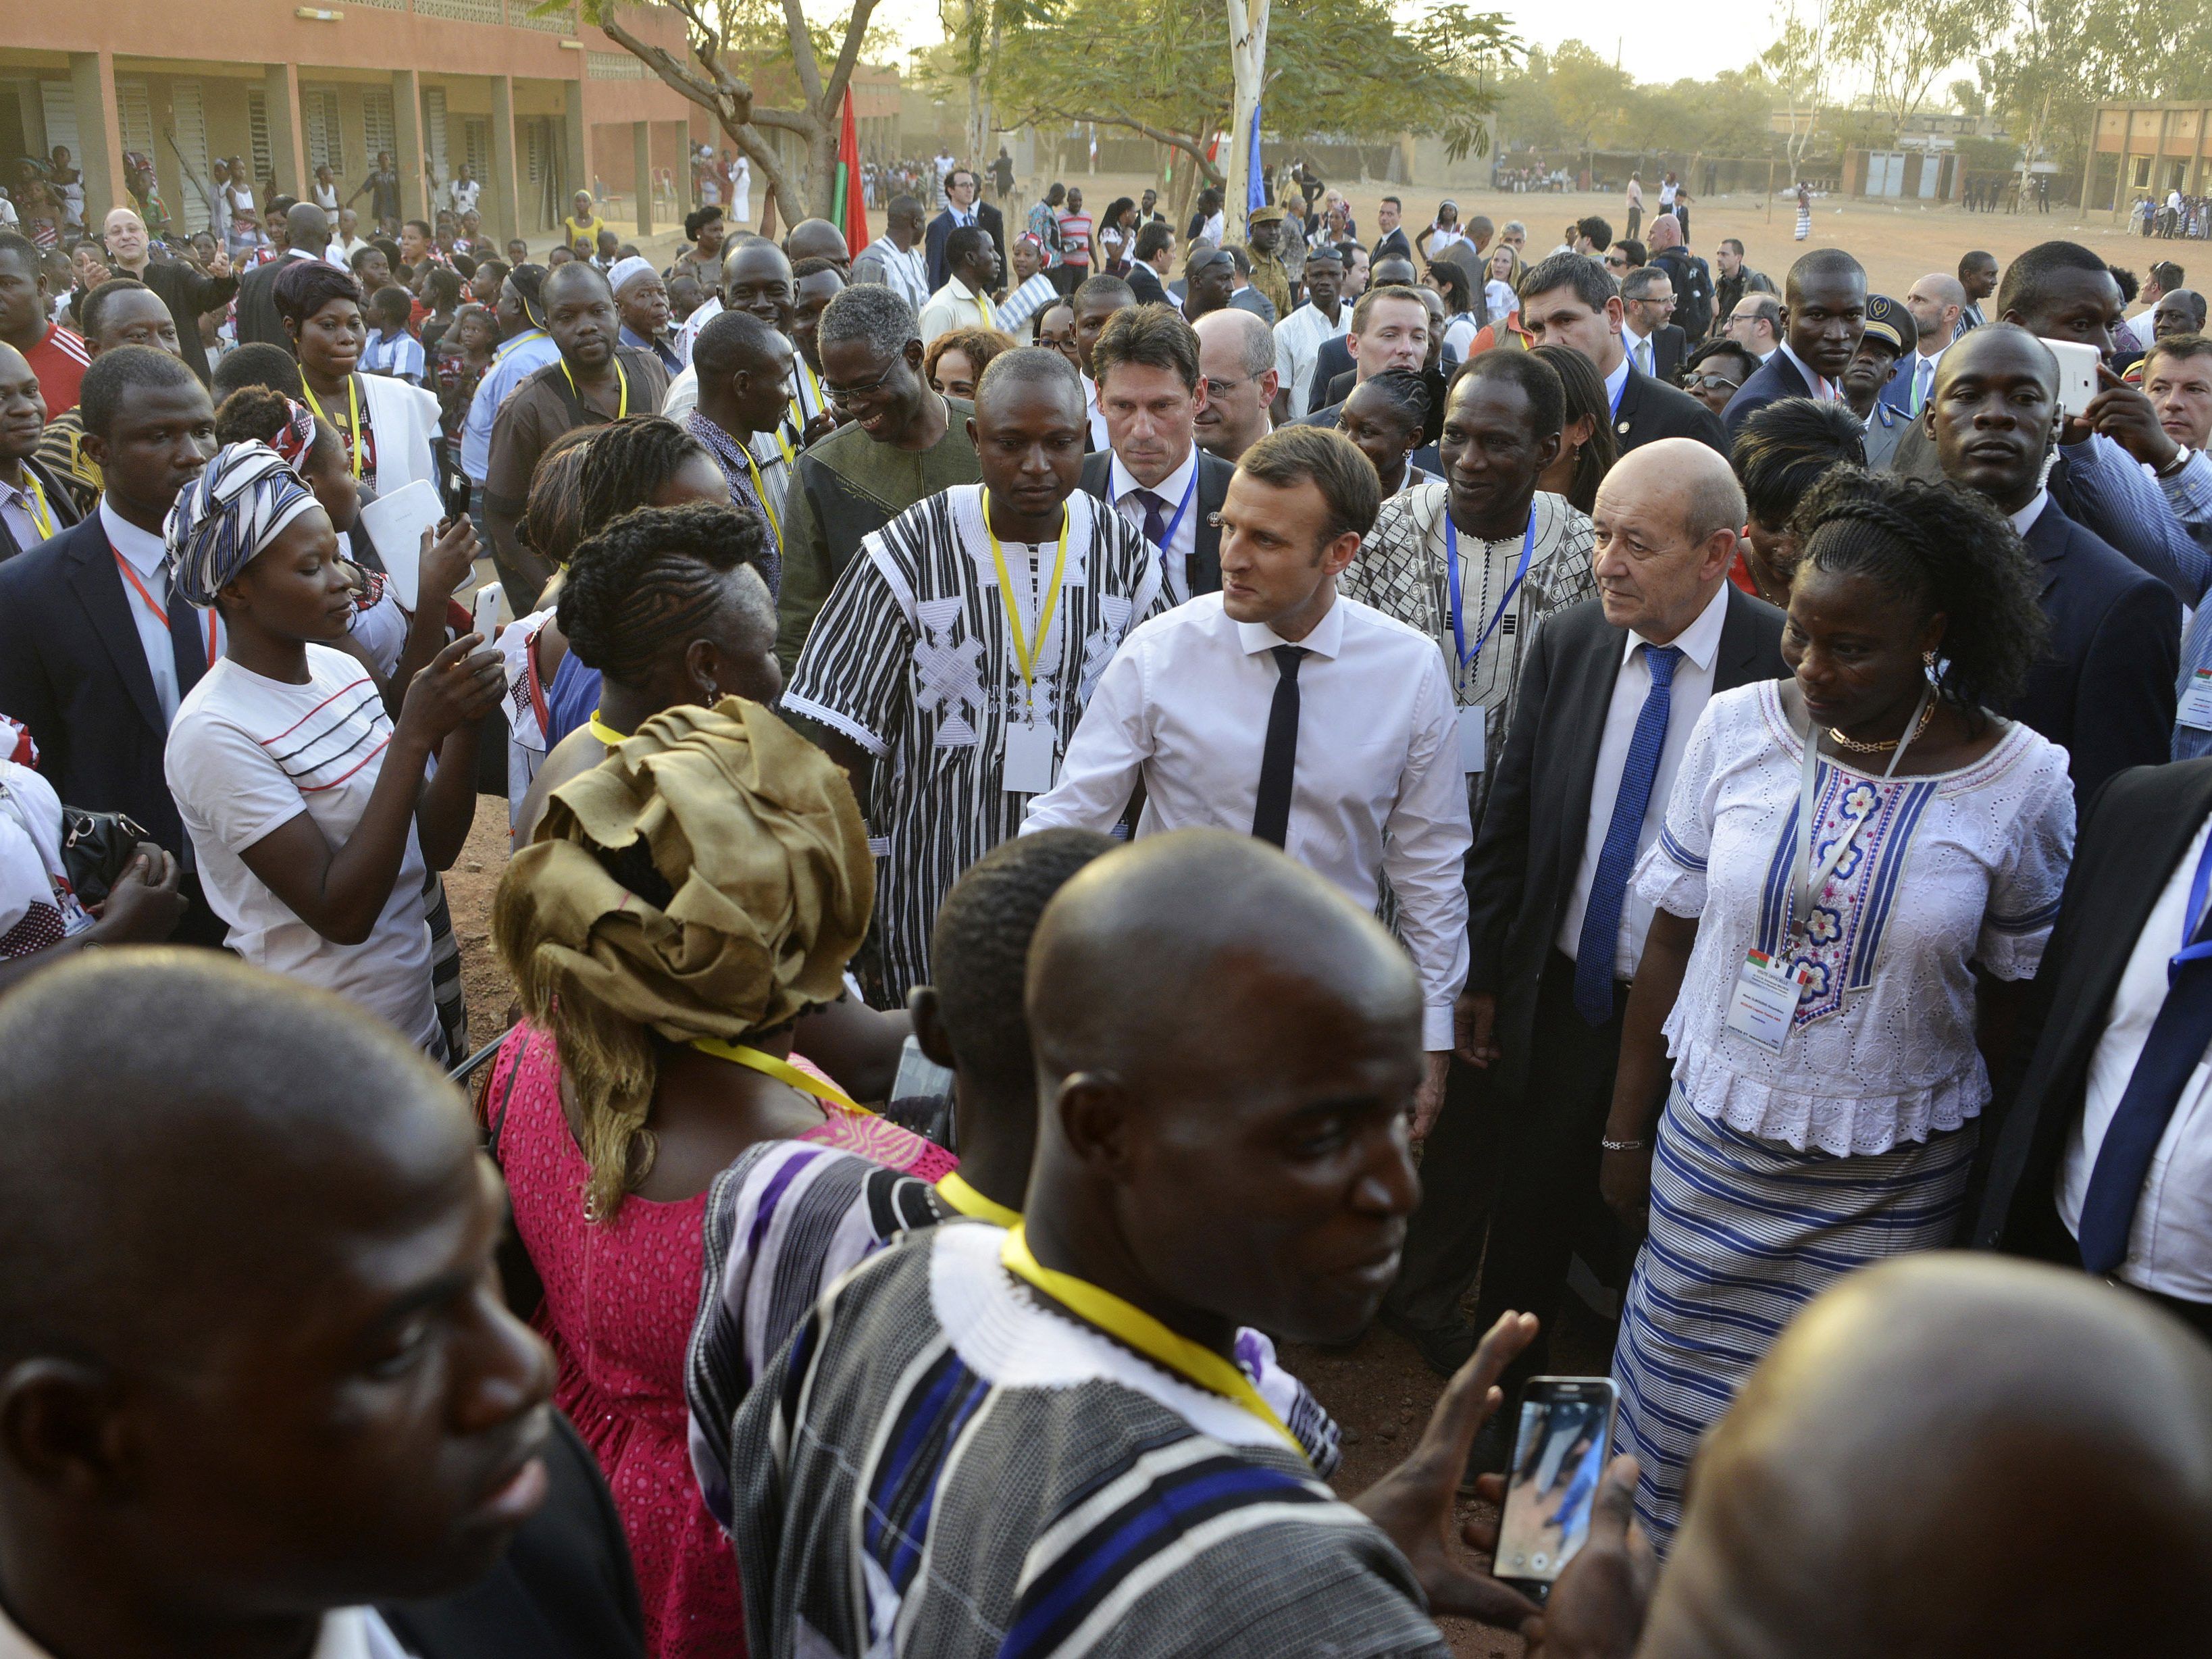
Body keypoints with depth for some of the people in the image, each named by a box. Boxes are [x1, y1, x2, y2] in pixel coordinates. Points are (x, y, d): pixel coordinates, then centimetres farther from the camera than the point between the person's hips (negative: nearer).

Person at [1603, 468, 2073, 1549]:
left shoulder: (2024, 782, -10)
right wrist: (1626, 1130, 5)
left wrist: (1990, 1197, 4)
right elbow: (1670, 942, 1)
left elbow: (2010, 1001, 0)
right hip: (1710, 1147, 2)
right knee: (1673, 1416, 11)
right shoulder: (1737, 728, -6)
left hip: (1886, 1190, -1)